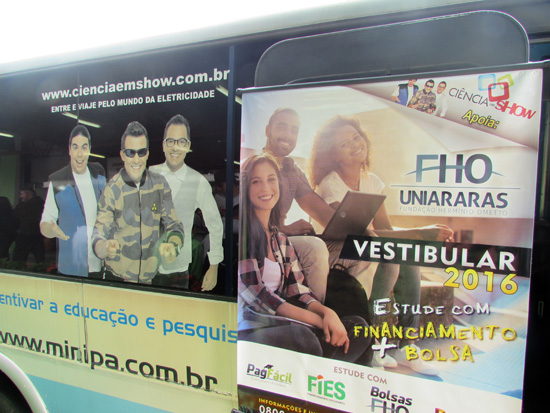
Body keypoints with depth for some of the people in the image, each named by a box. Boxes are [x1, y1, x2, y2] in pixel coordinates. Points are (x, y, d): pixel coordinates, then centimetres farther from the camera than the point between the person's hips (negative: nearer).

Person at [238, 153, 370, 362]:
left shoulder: (282, 240, 17)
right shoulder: (240, 231, -7)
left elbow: (298, 292, 11)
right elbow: (255, 294, -14)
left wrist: (328, 312, -11)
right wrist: (318, 320, -15)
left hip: (279, 324, 7)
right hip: (248, 327, -7)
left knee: (357, 326, -7)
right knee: (301, 336, -35)